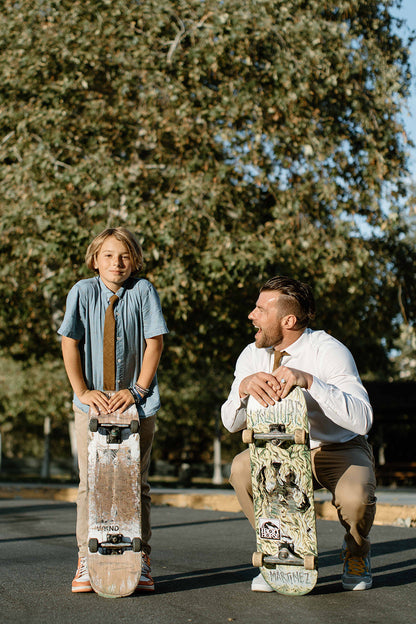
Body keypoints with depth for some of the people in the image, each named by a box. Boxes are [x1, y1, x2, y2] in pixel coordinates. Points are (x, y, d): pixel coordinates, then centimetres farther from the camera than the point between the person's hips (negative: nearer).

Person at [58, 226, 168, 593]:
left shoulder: (143, 291, -4)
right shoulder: (83, 292, -2)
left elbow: (154, 342, -4)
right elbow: (70, 343, -1)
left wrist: (137, 390, -10)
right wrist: (82, 390, -8)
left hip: (137, 403, 0)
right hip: (93, 402, 0)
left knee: (137, 482, 3)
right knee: (91, 482, 0)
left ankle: (141, 561, 10)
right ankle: (87, 561, 8)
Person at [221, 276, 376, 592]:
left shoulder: (328, 351, -22)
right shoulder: (253, 355, -6)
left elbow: (363, 420, -33)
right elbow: (232, 422, -9)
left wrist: (309, 381, -45)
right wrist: (244, 386, -31)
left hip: (340, 450, -4)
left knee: (355, 497, -33)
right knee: (242, 468, -25)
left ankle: (356, 553, 5)